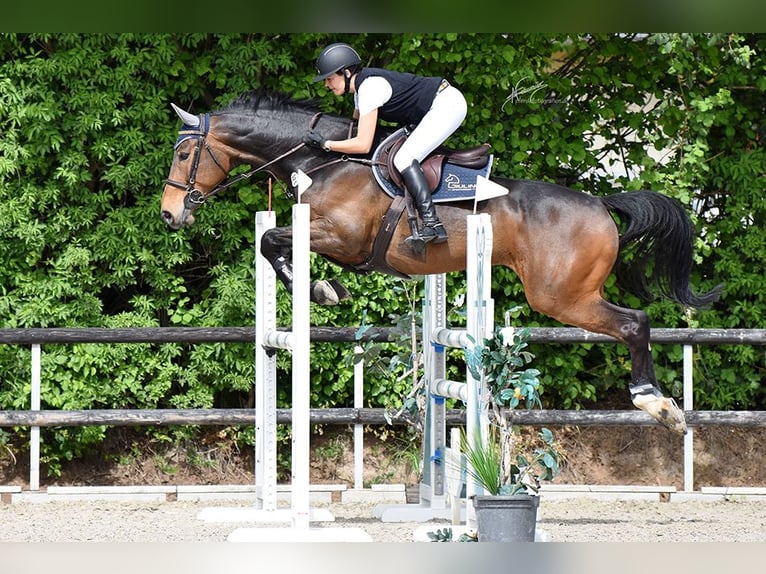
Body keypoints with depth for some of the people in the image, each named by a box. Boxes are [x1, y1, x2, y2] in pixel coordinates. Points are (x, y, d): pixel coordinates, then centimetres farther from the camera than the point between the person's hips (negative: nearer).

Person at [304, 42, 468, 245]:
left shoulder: (370, 88, -20)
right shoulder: (364, 84, 10)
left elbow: (363, 145, -22)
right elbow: (355, 127, 24)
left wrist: (325, 144, -15)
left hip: (447, 104, -11)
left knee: (404, 159, -18)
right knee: (405, 159, 13)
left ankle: (432, 225, -27)